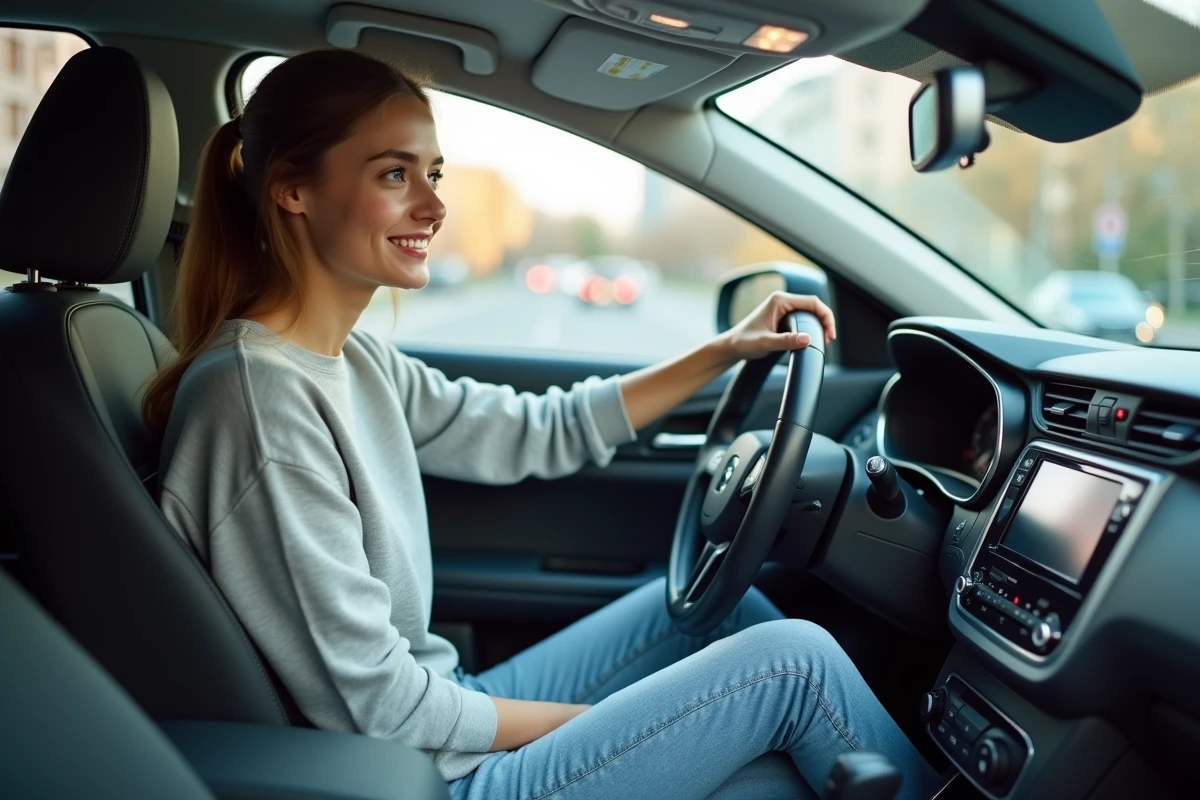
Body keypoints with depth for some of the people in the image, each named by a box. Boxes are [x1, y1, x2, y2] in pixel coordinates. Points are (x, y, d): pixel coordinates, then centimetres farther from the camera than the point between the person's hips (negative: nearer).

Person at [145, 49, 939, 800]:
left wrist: (723, 352, 7)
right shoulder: (260, 395, -25)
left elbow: (538, 433, 12)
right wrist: (595, 721, -10)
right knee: (790, 659, -8)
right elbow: (374, 706, -23)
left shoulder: (351, 361, 2)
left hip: (440, 718, 9)